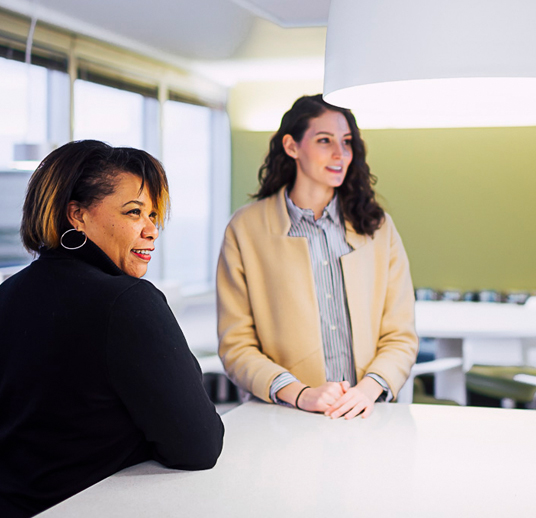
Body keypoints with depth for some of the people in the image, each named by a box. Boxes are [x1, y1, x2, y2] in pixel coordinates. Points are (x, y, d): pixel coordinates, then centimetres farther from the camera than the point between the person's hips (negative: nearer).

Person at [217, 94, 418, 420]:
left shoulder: (378, 227, 12)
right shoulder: (245, 229, 3)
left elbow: (401, 336, 10)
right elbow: (236, 345, 1)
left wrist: (369, 388, -9)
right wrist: (300, 394, -12)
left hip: (367, 415, 2)